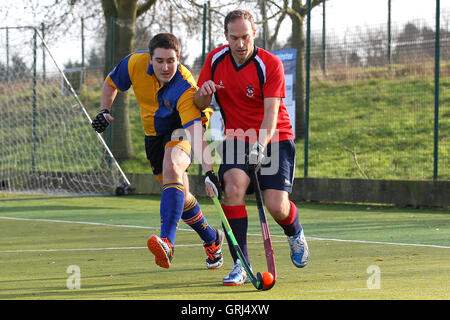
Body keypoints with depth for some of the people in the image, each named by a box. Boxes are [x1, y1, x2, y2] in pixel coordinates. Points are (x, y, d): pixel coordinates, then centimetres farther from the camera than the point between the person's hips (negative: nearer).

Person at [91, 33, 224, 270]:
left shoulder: (185, 89, -34)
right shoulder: (135, 63, -20)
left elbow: (195, 130, -45)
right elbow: (111, 83, 2)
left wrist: (208, 170, -55)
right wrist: (104, 111, -12)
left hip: (182, 128, -6)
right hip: (154, 133, 6)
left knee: (172, 166, -36)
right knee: (180, 196, 9)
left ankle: (167, 242, -47)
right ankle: (211, 239, 33)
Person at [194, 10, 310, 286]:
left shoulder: (271, 64, -15)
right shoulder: (215, 59, -2)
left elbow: (271, 113, -22)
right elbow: (200, 105, 4)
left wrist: (260, 146, -37)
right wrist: (204, 93, -20)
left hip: (274, 139, -3)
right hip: (237, 138, 3)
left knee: (277, 207, -15)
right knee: (233, 187, -26)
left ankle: (295, 234, 24)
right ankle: (241, 266, -21)